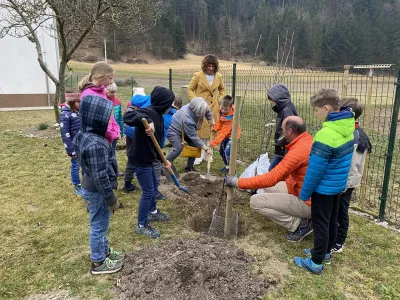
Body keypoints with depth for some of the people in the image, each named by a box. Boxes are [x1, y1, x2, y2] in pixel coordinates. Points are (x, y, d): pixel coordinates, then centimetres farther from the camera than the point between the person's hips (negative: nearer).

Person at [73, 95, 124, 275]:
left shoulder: (83, 135, 0)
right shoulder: (95, 144, -31)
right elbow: (100, 177, -28)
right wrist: (111, 199, -16)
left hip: (90, 188, 9)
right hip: (97, 192, -9)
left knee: (100, 225, 25)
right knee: (99, 227, 10)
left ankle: (105, 251, 44)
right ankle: (98, 263, 29)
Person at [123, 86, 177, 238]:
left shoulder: (158, 116, 8)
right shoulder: (149, 112, -22)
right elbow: (127, 117, -40)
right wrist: (147, 121, -51)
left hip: (148, 158, 10)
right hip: (140, 159, -10)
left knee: (154, 186, 25)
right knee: (148, 191, 0)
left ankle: (153, 212, 48)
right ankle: (142, 225, 16)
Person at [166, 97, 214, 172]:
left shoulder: (195, 107, -23)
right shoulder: (187, 120, -41)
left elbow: (207, 111, 2)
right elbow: (194, 137, -34)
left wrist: (211, 120, 7)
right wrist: (206, 149, -28)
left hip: (184, 130, 8)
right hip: (173, 129, -8)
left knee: (194, 144, -5)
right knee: (178, 147, -27)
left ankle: (189, 167, 9)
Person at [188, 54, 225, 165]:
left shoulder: (219, 77, 6)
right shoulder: (197, 76, -5)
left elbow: (222, 89, 22)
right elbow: (190, 89, 0)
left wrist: (220, 99, 7)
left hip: (213, 108, 4)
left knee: (211, 130, 8)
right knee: (200, 131, -2)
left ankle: (207, 155, 21)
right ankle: (199, 156, 9)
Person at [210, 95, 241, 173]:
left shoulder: (230, 118, -34)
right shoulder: (221, 111, -12)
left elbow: (223, 132, -33)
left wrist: (214, 142, -33)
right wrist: (215, 129, -12)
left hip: (232, 135, -8)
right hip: (226, 135, 8)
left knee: (227, 151, -20)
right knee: (221, 151, 11)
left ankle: (230, 168, -4)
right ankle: (227, 166, 28)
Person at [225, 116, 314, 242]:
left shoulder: (298, 151, -28)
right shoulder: (308, 140, 1)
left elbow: (270, 179, -29)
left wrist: (238, 182, -22)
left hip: (306, 203, -9)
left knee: (256, 201, -11)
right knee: (268, 187, 18)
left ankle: (300, 224, -3)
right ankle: (302, 217, 13)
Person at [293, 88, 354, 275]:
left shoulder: (326, 135, -29)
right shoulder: (348, 129, -2)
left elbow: (315, 170, -24)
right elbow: (342, 161, 9)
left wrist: (304, 193, -12)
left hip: (324, 188, -8)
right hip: (339, 185, 8)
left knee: (320, 224, 6)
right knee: (332, 220, 21)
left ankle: (316, 263, 20)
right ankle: (325, 252, 40)